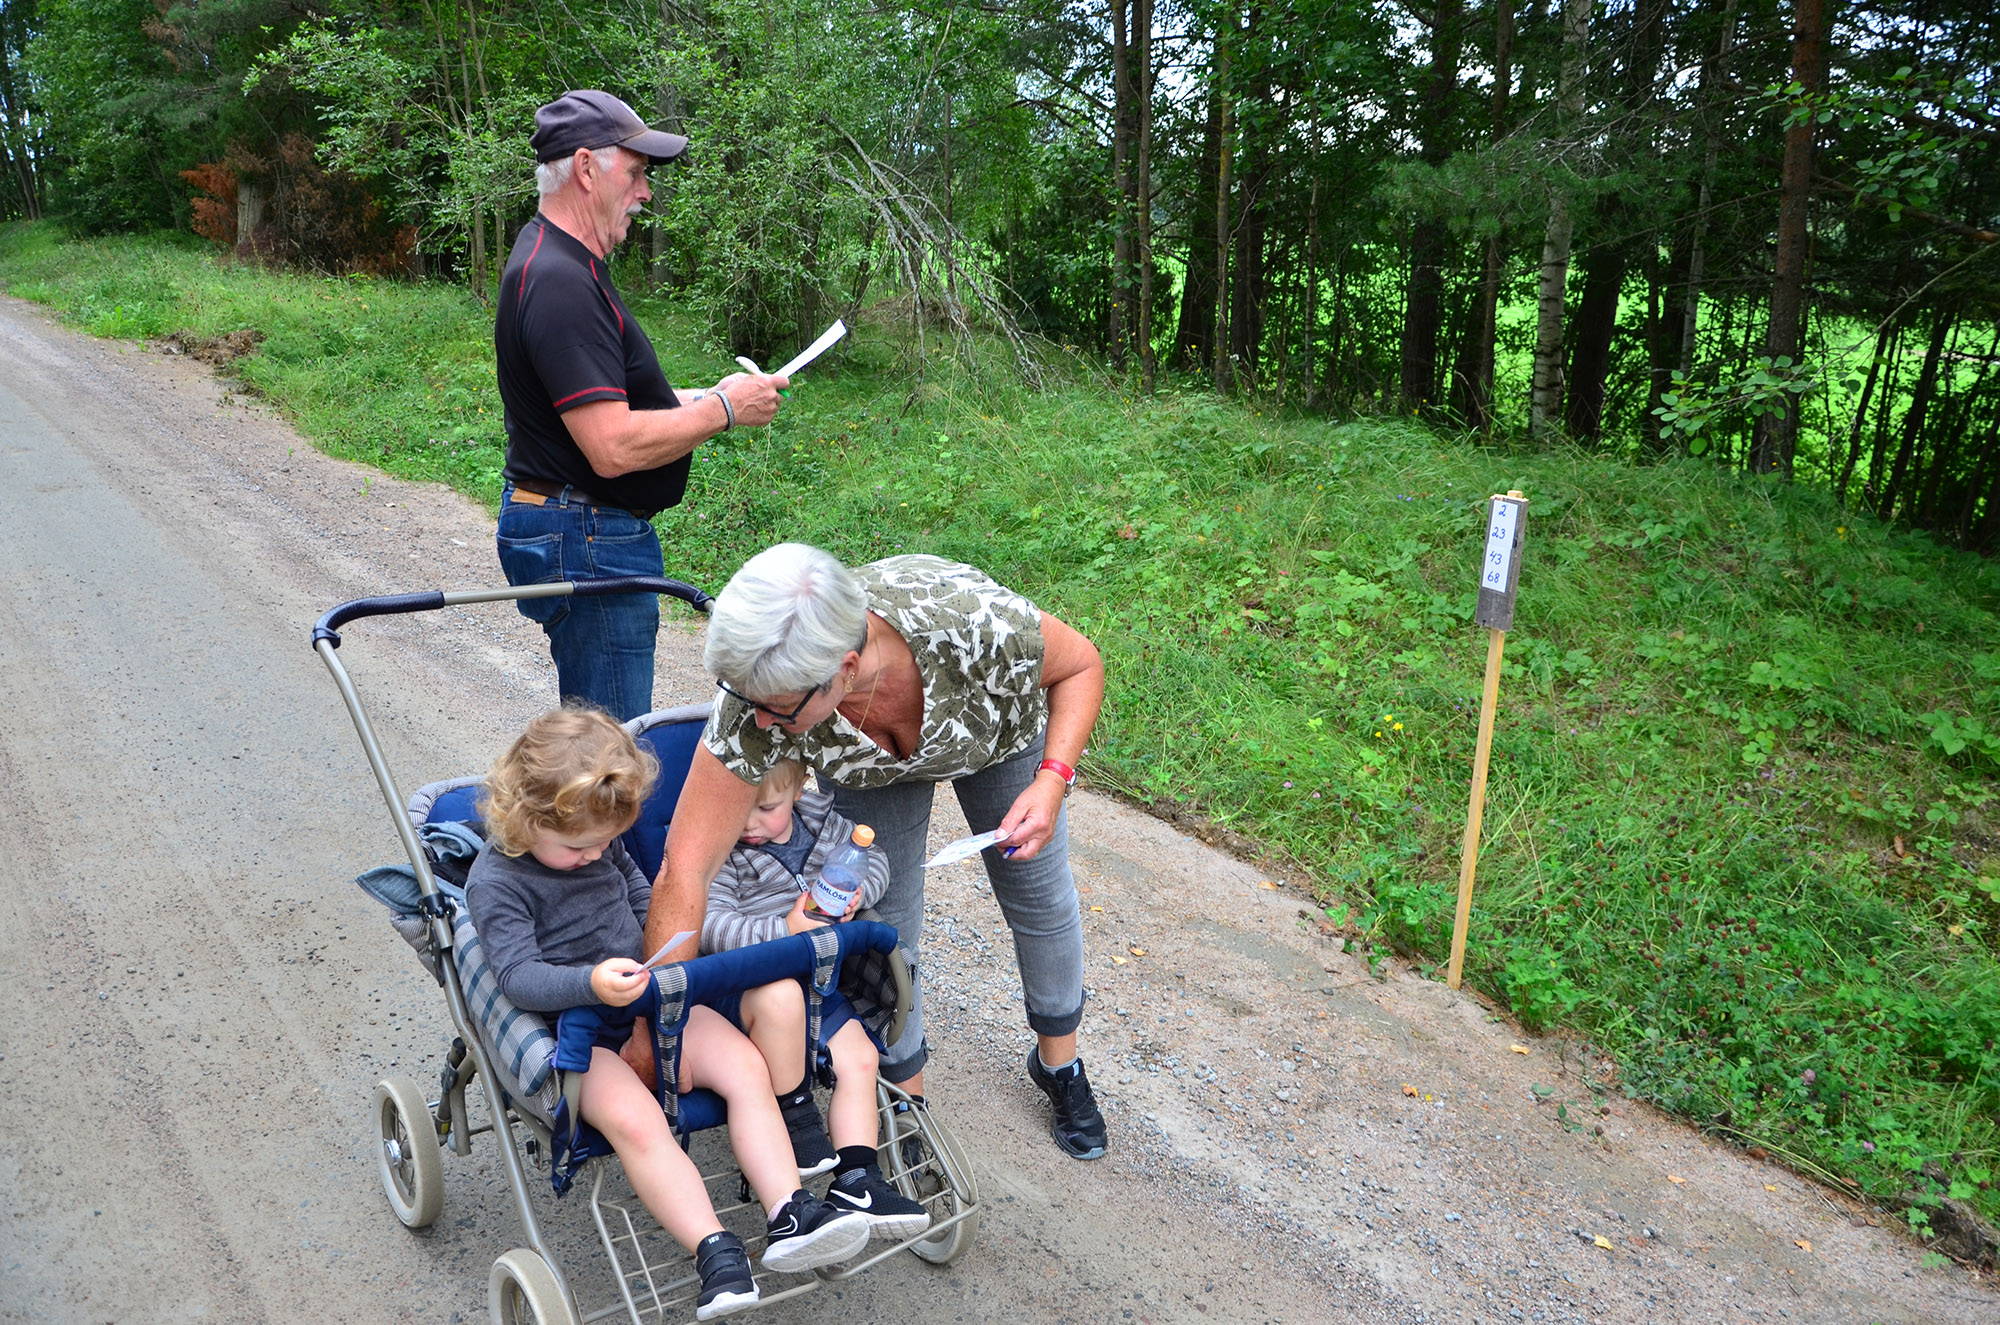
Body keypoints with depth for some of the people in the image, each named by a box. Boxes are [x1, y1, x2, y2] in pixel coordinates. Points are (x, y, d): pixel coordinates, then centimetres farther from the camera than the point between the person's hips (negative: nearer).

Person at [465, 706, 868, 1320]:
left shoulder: (597, 837, 7)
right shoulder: (496, 879, -14)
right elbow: (518, 976, -23)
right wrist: (591, 983, -40)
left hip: (647, 996, 7)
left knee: (748, 1067, -13)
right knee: (633, 1118, -32)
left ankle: (789, 1215, -15)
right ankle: (715, 1253, -31)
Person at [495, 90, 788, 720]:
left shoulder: (559, 261, 14)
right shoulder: (560, 282, -22)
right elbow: (614, 446, -29)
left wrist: (698, 398, 8)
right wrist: (723, 409, -16)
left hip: (580, 533, 11)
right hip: (585, 545, -11)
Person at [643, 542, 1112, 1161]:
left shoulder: (977, 621, -46)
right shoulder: (756, 704, -41)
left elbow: (1081, 663, -23)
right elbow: (684, 871, -36)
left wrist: (1052, 781, -35)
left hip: (1002, 724, 0)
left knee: (1038, 898, 13)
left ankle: (1059, 1063, 41)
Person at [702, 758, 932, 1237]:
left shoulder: (820, 821, 1)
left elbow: (874, 860, 11)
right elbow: (709, 924, -25)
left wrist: (854, 893, -11)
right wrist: (784, 930, -34)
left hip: (811, 979, 6)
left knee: (859, 1056, -4)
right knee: (781, 995, -37)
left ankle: (855, 1181, 2)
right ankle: (792, 1115, -14)